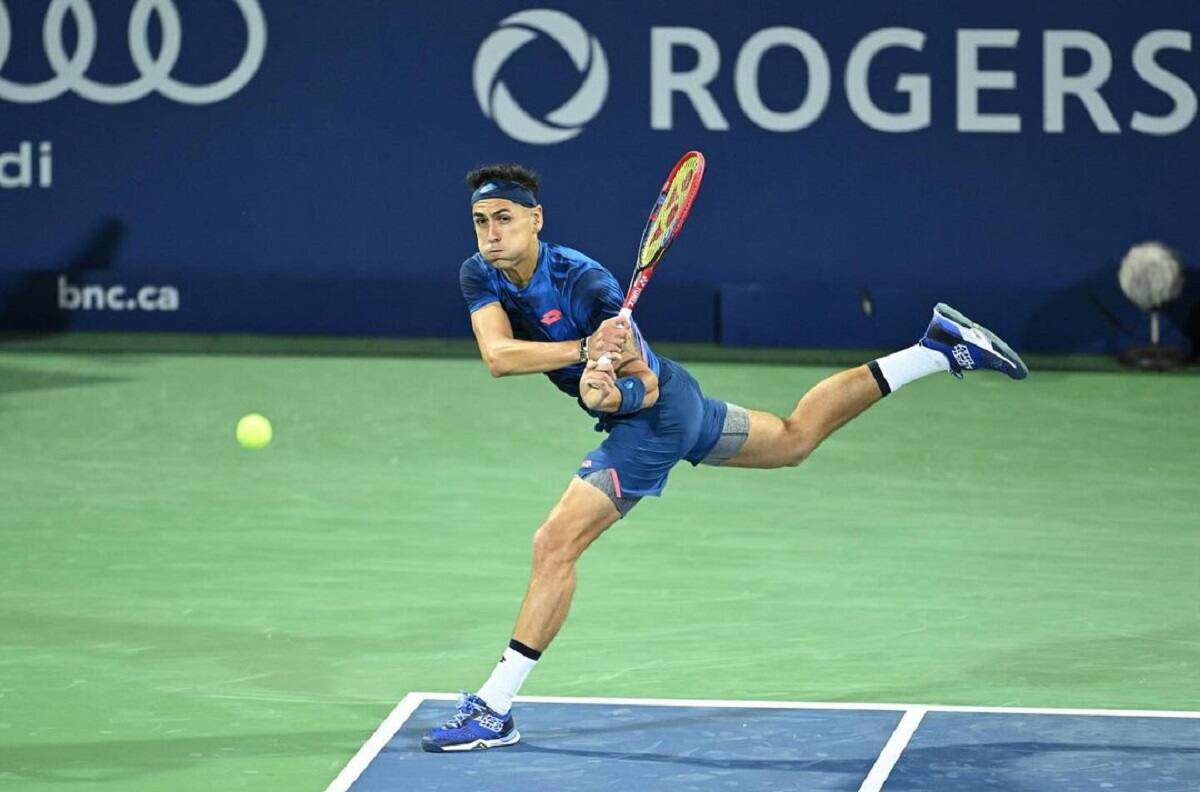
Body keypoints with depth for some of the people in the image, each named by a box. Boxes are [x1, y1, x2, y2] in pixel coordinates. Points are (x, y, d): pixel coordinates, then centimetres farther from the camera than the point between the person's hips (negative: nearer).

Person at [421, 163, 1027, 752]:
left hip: (654, 414, -9)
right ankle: (937, 350, 31)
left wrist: (608, 392, -47)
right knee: (796, 437, 26)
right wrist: (584, 352, -41)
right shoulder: (480, 276, -11)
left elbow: (646, 387, -25)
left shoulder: (585, 283, -29)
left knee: (554, 545, -16)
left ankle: (494, 708, -8)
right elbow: (498, 357, -28)